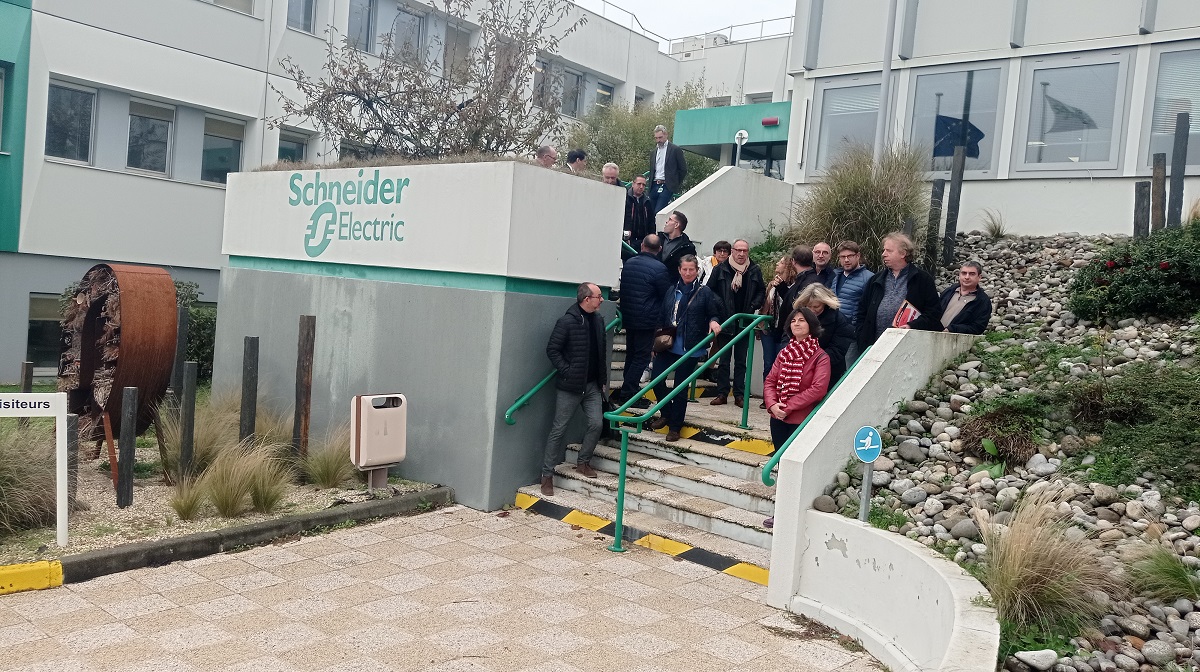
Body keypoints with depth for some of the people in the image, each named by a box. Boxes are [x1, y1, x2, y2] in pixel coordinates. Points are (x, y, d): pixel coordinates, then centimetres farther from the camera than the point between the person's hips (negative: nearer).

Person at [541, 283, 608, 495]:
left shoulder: (598, 321, 7)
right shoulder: (567, 322, -13)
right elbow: (552, 350, -11)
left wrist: (603, 378, 13)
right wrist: (566, 371, -16)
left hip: (592, 385, 6)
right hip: (570, 386, -6)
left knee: (596, 423, -2)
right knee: (558, 430, 0)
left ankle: (583, 462, 21)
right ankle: (547, 475, 9)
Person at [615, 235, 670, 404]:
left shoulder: (629, 263, 5)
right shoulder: (659, 268, -16)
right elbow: (667, 295, -9)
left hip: (628, 318, 7)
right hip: (647, 320, -7)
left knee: (631, 354, 19)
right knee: (642, 357, 0)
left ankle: (628, 389, 27)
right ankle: (626, 394, -3)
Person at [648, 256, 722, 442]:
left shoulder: (705, 293, -3)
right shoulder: (672, 290, 8)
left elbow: (714, 314, 5)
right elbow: (663, 316, 12)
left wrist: (713, 321, -17)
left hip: (689, 348, -4)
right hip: (668, 345, 4)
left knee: (680, 387, 3)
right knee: (656, 380, 1)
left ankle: (675, 426, 16)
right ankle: (666, 414, 26)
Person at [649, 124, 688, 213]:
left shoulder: (675, 149, 0)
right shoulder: (653, 152, 18)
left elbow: (683, 169, 1)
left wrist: (676, 184, 1)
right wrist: (651, 185, 13)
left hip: (667, 187, -6)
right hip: (654, 186, 6)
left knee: (658, 212, -17)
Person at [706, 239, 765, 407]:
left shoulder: (755, 271, 2)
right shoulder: (721, 269, -3)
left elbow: (762, 291, 11)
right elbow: (710, 290, 1)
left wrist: (753, 306, -4)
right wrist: (719, 306, -8)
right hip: (725, 320, -1)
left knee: (741, 360, 7)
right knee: (724, 359, 4)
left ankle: (738, 394, 12)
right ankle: (722, 393, 10)